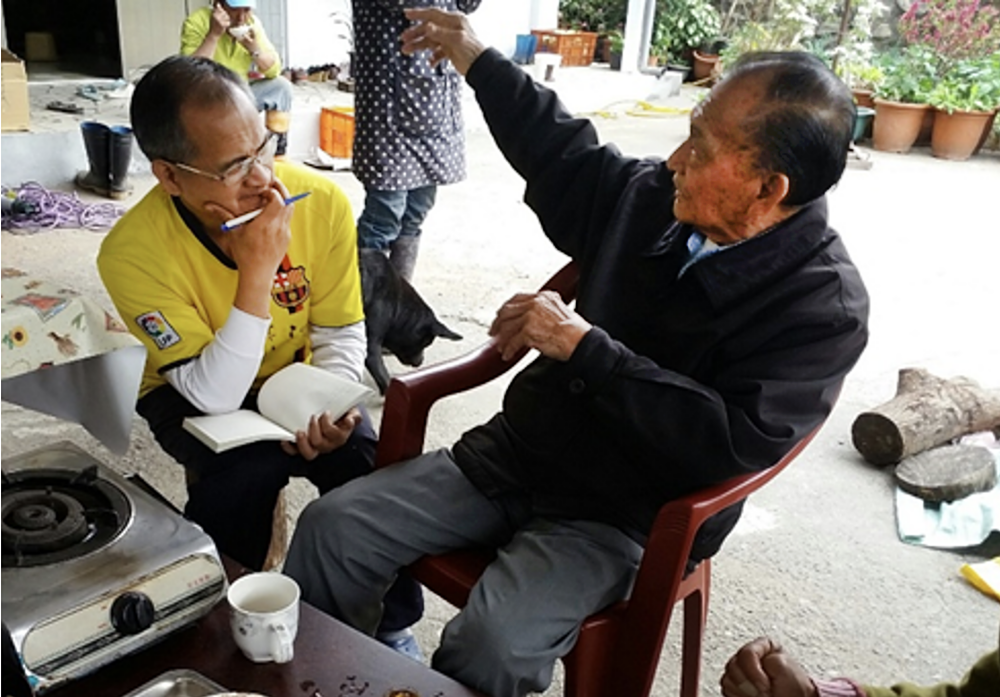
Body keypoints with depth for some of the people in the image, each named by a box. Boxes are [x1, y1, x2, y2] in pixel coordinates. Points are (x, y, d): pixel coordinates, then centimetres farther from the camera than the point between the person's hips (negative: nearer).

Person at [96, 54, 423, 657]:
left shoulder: (322, 202, -22)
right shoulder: (132, 252, -28)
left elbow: (341, 337, -8)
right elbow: (215, 396, -29)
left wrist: (328, 408, -28)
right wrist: (257, 269, -39)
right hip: (194, 394, -2)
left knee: (364, 460, -23)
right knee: (248, 469, -31)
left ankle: (389, 625, 1)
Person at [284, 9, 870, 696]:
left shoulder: (824, 305, -17)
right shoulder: (654, 196, -1)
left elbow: (734, 444, -28)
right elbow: (563, 155, 19)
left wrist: (583, 347, -26)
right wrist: (476, 59, 23)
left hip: (622, 519, -5)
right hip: (514, 453, 6)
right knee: (331, 527, -6)